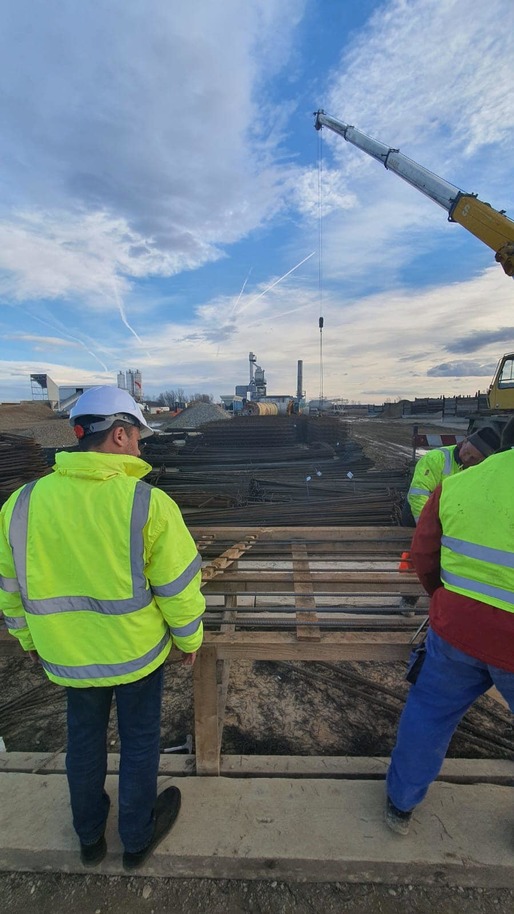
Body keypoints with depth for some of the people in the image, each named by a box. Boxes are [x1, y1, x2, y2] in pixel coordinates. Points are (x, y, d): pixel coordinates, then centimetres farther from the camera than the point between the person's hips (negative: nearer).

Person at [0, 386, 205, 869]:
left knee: (84, 738, 28)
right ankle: (137, 837, 47)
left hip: (67, 656, 4)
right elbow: (179, 585, -19)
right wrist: (189, 637, -1)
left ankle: (90, 834, 52)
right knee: (139, 739, 22)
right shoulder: (148, 503, -25)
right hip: (137, 651, -3)